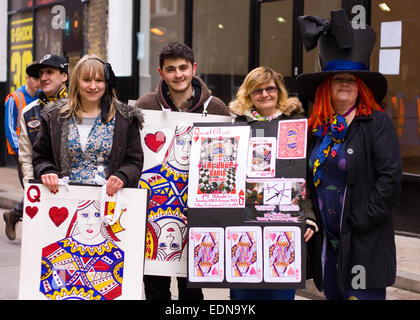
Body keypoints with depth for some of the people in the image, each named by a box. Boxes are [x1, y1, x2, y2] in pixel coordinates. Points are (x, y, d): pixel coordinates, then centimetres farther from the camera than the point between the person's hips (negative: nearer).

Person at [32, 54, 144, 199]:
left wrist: (121, 176, -14)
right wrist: (47, 171, -8)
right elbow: (41, 157, 14)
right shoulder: (55, 116, 12)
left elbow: (134, 161, 7)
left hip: (107, 195, -1)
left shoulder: (125, 118, 8)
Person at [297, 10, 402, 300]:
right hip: (327, 241, 6)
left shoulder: (377, 123, -7)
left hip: (364, 244, -6)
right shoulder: (316, 128, 10)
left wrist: (362, 221, -15)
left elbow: (391, 177, -14)